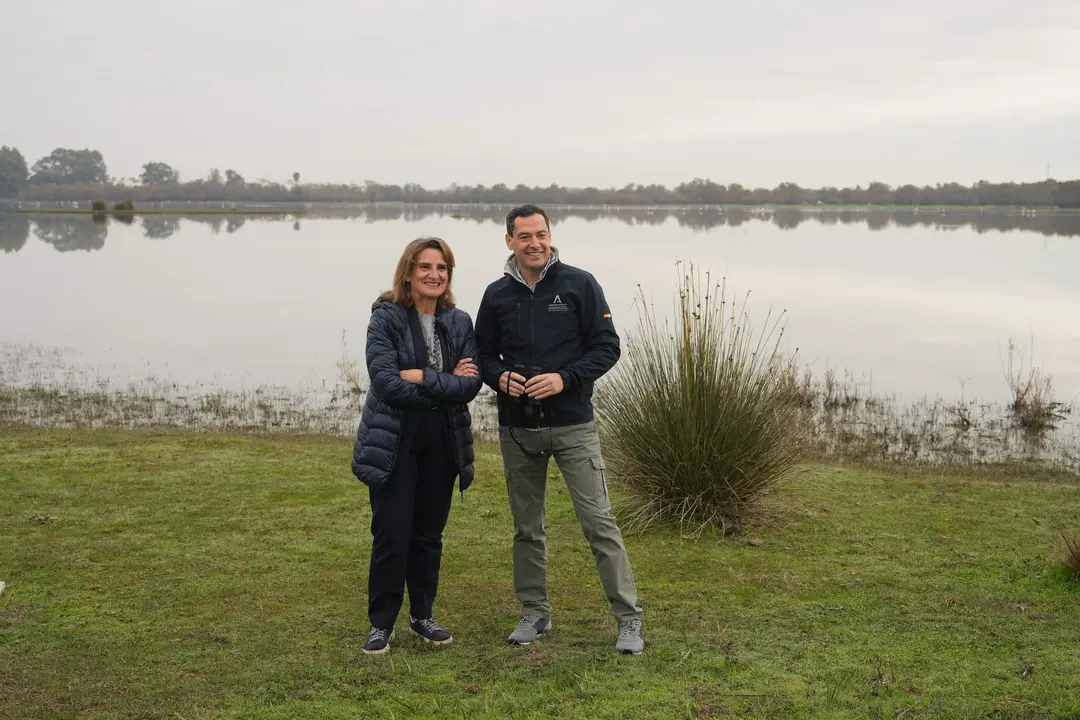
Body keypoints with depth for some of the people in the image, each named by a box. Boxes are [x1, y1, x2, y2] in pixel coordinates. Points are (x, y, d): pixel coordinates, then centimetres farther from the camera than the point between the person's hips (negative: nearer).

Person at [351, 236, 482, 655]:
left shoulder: (459, 322, 5)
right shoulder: (386, 318, -8)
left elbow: (472, 383, -6)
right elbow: (385, 382, -19)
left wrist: (422, 378, -18)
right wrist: (446, 386, -14)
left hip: (442, 446, 4)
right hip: (394, 444, -4)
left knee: (429, 535, 12)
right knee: (391, 537, -1)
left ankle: (422, 614, 28)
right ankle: (382, 623, 13)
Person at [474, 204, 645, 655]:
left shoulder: (579, 285, -3)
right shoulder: (497, 295, 6)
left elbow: (607, 347, -3)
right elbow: (482, 352, 15)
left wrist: (564, 378, -17)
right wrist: (499, 377, -7)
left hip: (573, 426, -3)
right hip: (516, 429, 4)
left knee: (598, 521, -6)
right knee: (526, 528, 12)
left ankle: (628, 618, 3)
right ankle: (534, 613, 25)